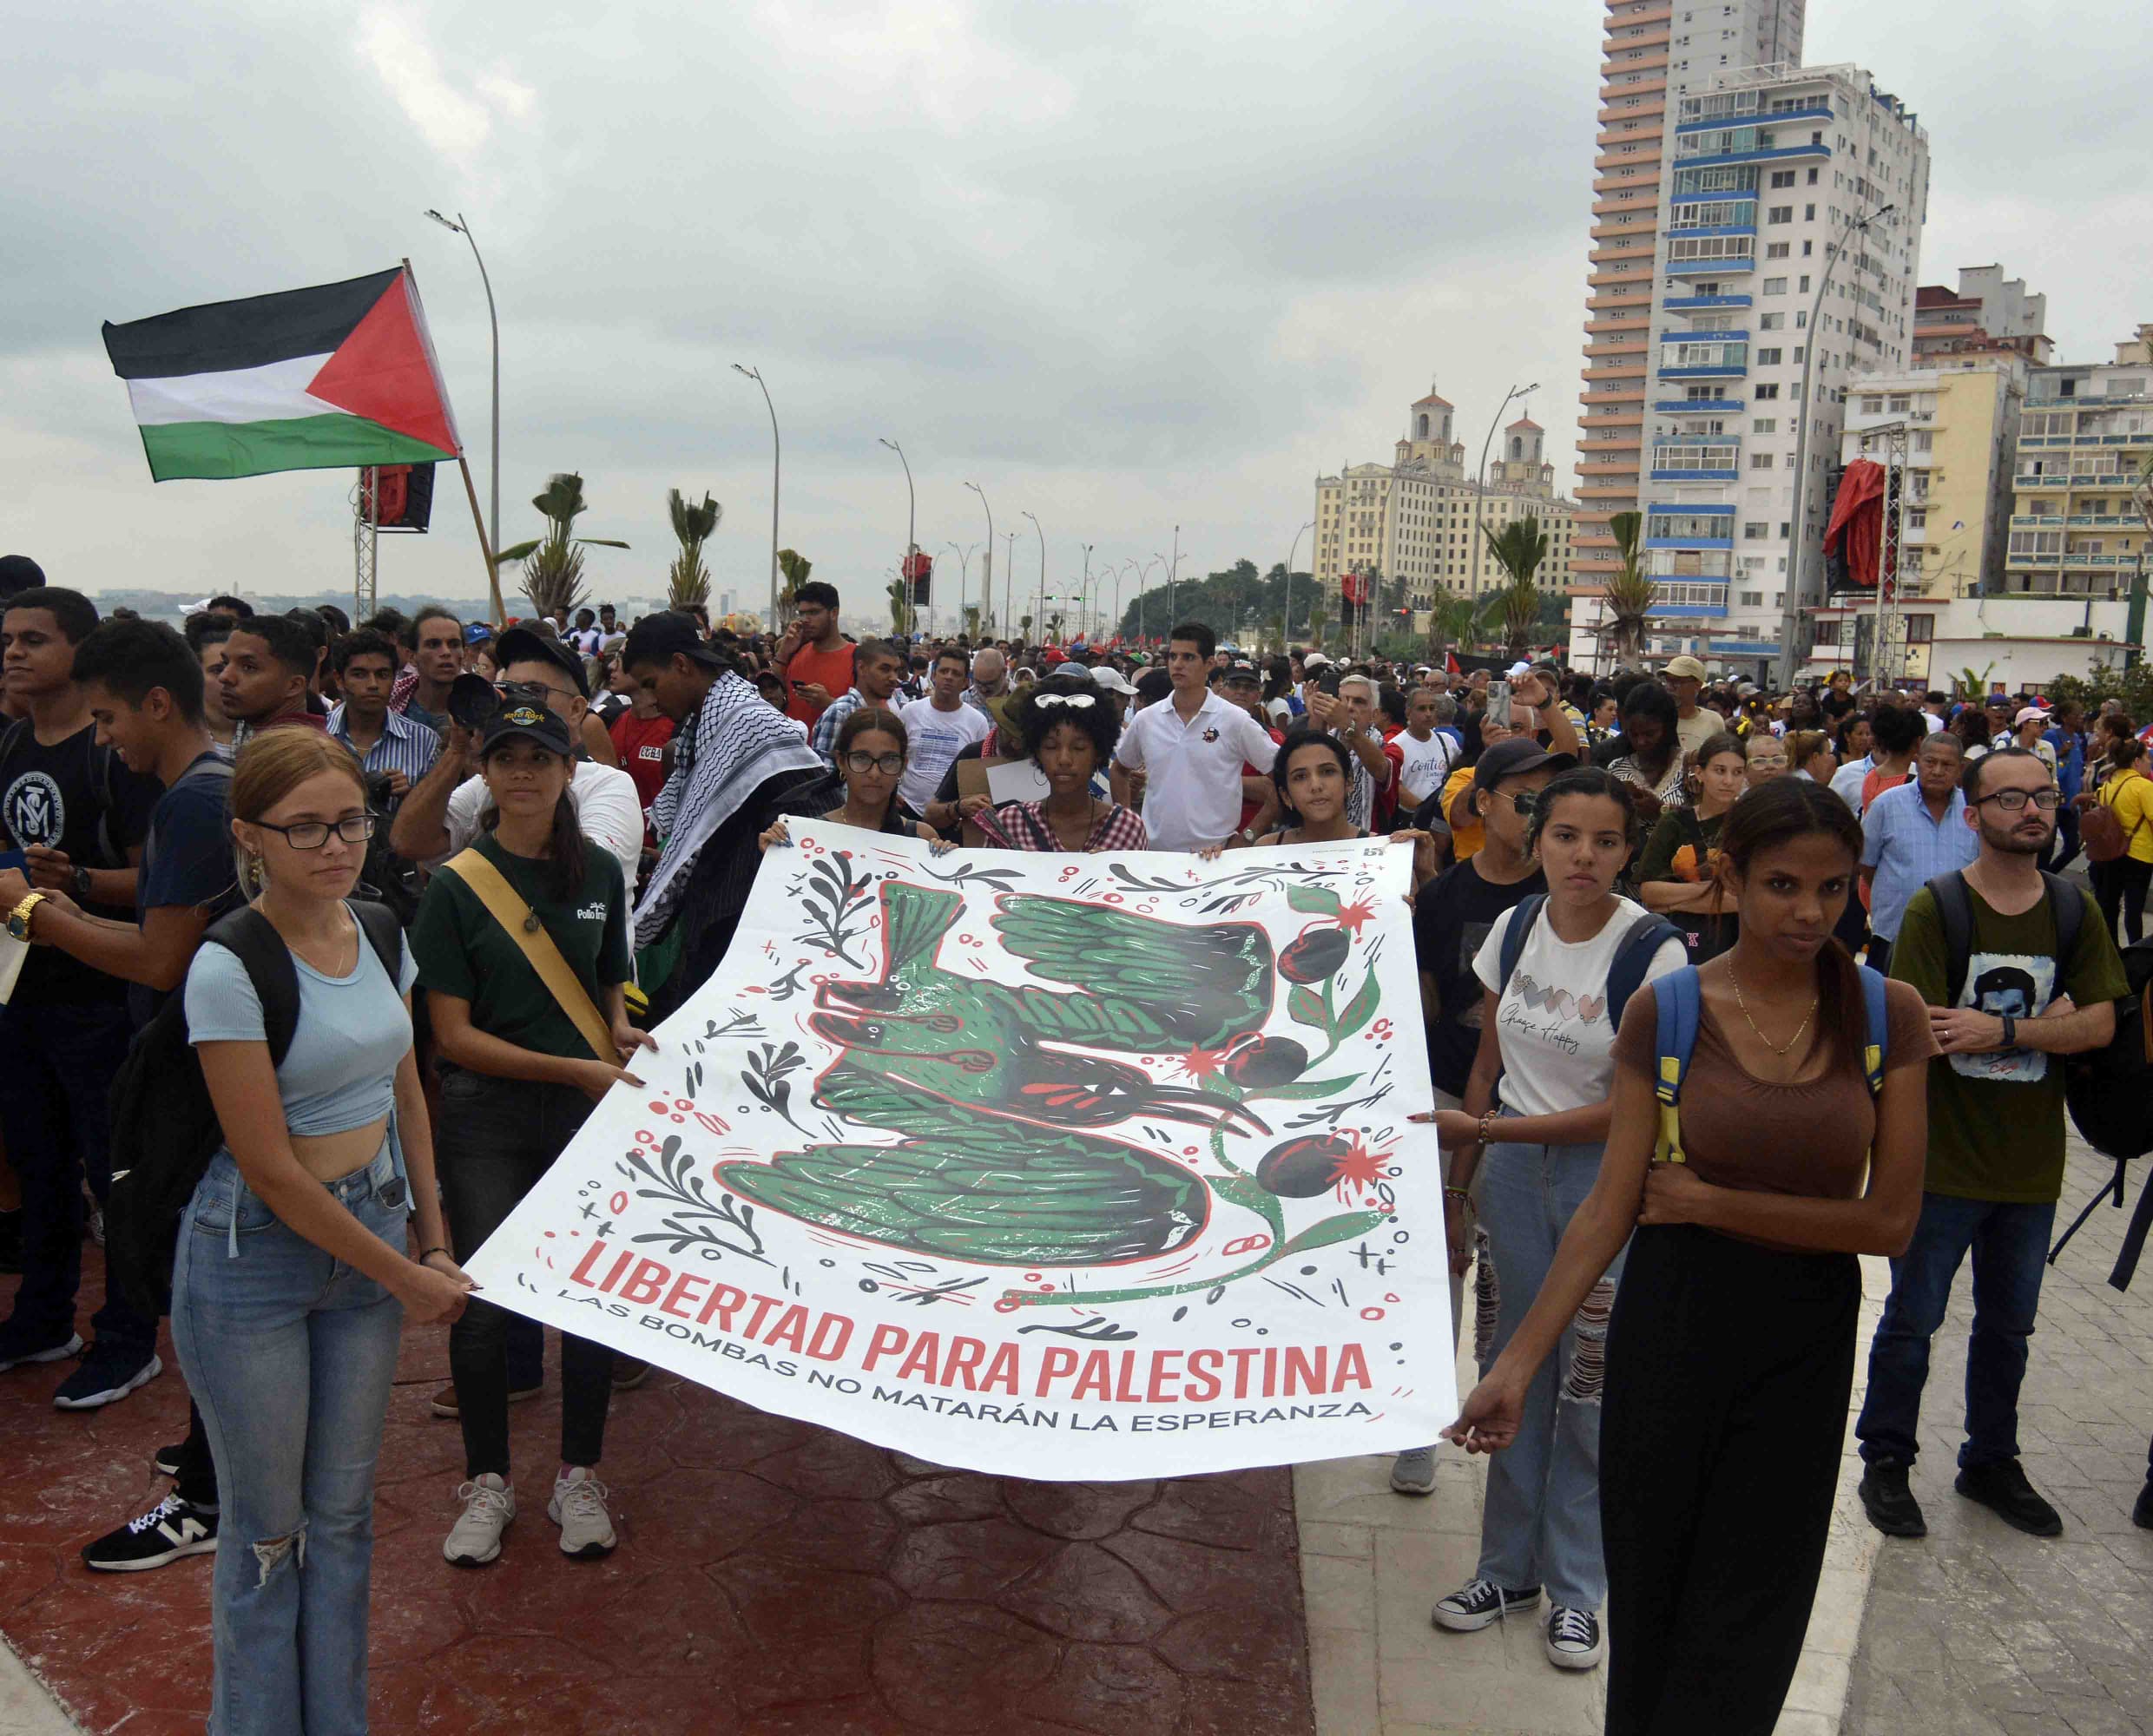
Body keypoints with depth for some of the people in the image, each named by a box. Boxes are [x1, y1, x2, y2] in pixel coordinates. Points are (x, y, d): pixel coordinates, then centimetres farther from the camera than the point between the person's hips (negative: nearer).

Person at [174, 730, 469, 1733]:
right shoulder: (231, 969, -20)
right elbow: (271, 1169, -19)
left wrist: (432, 1240, 7)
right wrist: (405, 1277, -13)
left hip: (371, 1231, 6)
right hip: (257, 1251, -6)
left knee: (343, 1510, 17)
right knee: (269, 1529, 10)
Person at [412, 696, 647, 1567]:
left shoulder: (600, 872, 3)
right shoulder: (456, 885, -7)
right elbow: (453, 1033, -9)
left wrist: (622, 1033, -7)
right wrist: (573, 1068, -16)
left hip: (587, 1111, 2)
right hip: (486, 1113, -2)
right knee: (482, 1302, 3)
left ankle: (578, 1478, 25)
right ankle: (487, 1483, 25)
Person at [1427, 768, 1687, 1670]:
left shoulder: (1653, 952, -16)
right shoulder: (1514, 927, 0)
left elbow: (1628, 1111, -16)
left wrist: (1479, 1129, -18)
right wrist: (1456, 1187, 9)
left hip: (1607, 1174, -4)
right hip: (1513, 1167, 5)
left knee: (1589, 1384, 5)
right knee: (1508, 1370, 12)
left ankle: (1575, 1587, 25)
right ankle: (1509, 1568, 29)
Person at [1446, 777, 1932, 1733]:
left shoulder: (1889, 1014, -6)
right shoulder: (1666, 1008, -8)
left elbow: (1889, 1220, -7)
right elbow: (1612, 1205, -7)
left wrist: (1708, 1201, -11)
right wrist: (1517, 1364, -11)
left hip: (1807, 1333, 0)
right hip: (1673, 1317, 0)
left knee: (1746, 1620, 10)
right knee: (1647, 1587, 14)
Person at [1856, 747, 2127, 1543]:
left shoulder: (2075, 912, 3)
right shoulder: (1935, 909, -11)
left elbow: (2100, 1023, -7)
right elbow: (1918, 1032, -19)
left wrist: (2001, 1031, -20)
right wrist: (2045, 1024, -14)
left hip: (2032, 1163, 4)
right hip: (1942, 1158, -4)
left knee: (2009, 1323, 18)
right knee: (1912, 1320, 8)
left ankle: (1991, 1461, 36)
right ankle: (1886, 1460, 25)